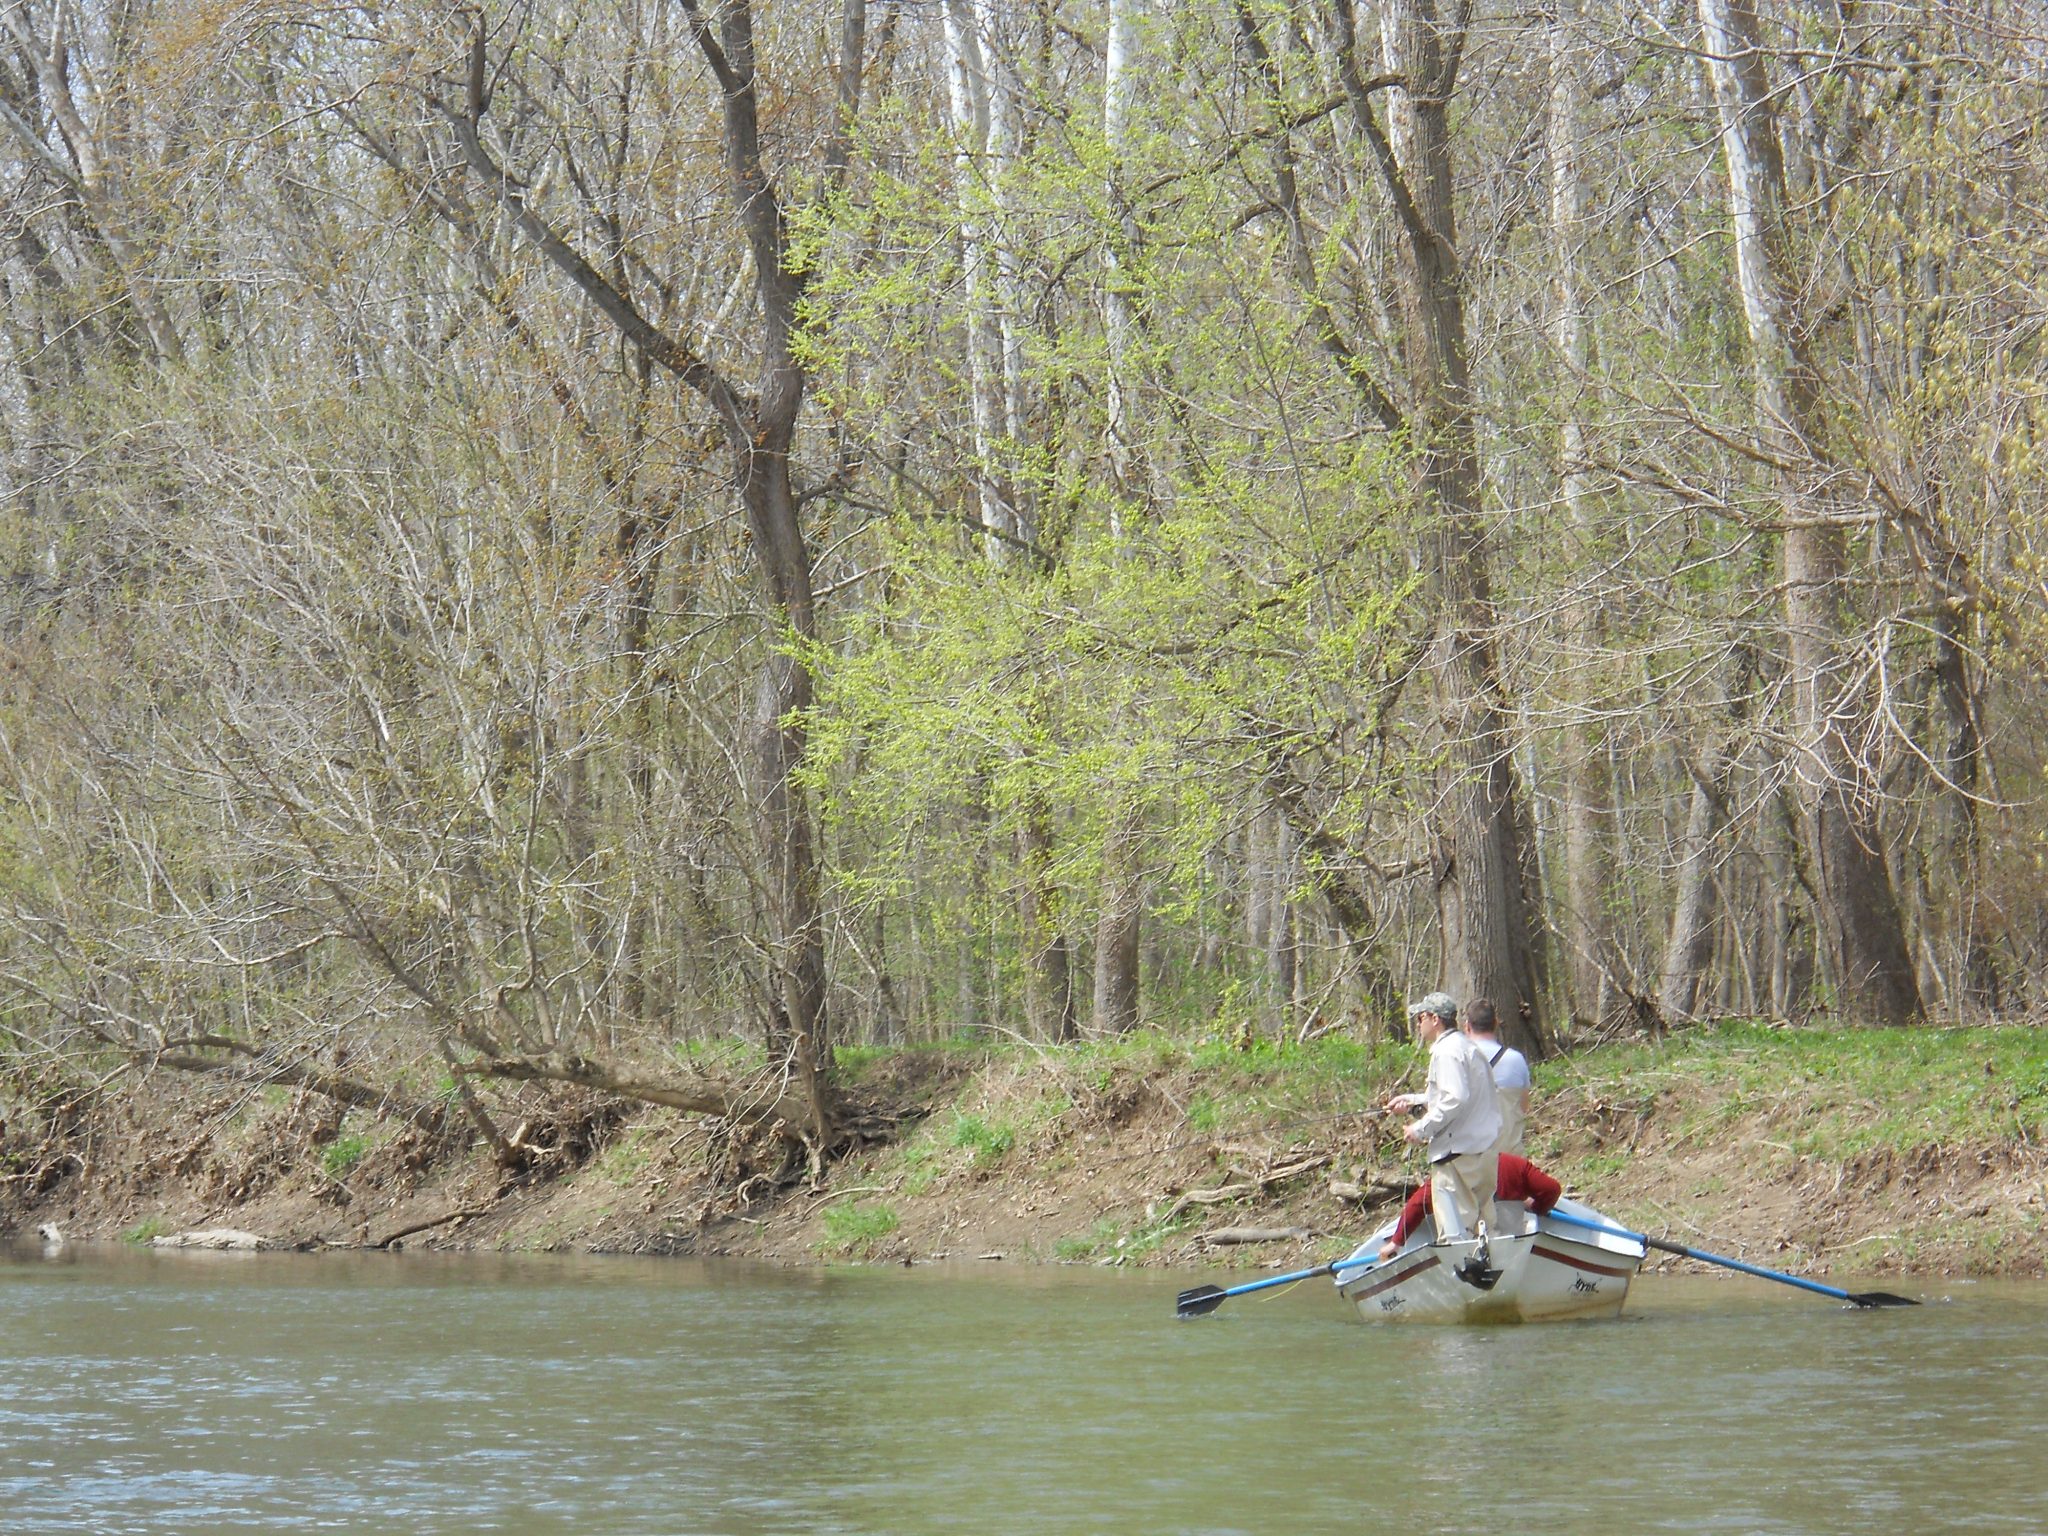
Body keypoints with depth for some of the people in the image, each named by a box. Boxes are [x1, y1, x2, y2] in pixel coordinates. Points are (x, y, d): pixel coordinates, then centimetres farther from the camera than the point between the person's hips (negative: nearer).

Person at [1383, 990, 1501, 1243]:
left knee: (1453, 1227, -9)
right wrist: (1414, 1100, 22)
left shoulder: (1447, 1051, -13)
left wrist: (1422, 1128, -17)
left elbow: (1455, 1099, -23)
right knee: (1482, 1224, 13)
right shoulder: (1467, 1047, 19)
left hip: (1458, 1151, -10)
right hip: (1486, 1148, 10)